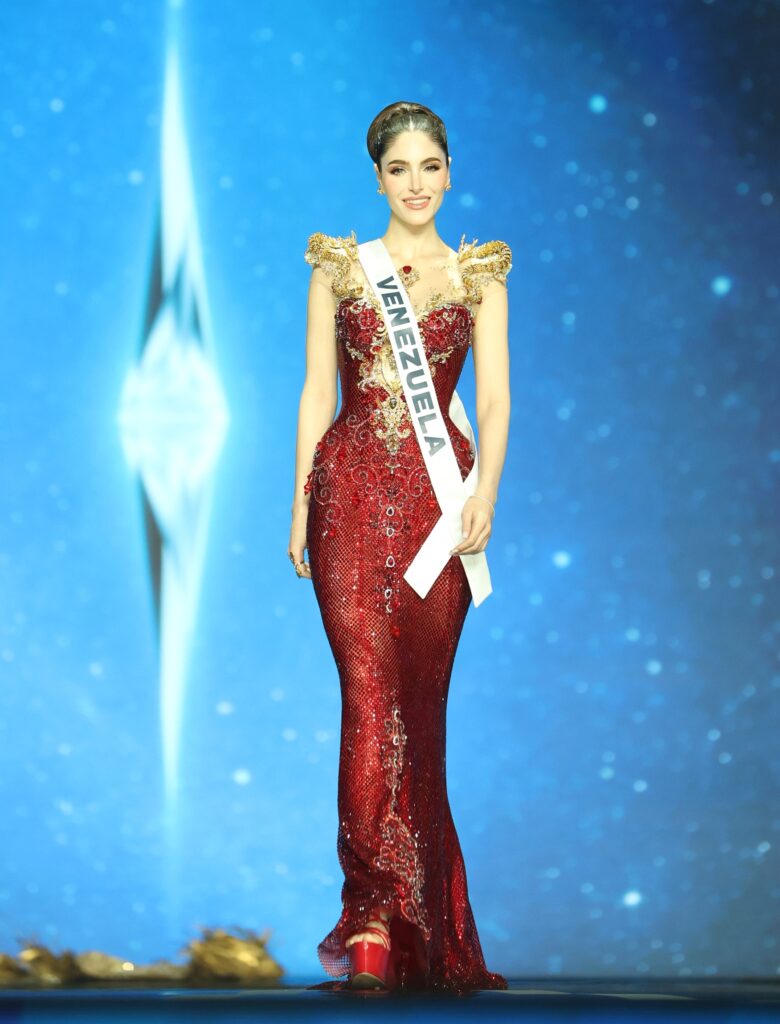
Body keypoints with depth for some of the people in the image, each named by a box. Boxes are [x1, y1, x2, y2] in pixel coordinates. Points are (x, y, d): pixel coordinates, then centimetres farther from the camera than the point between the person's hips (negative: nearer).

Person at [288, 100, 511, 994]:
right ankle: (379, 918, -9)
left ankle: (386, 922, 10)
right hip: (352, 491, 0)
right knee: (371, 696, -9)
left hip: (438, 496, 0)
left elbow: (494, 395, 4)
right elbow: (316, 392, 9)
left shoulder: (479, 274, 11)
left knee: (418, 703, 0)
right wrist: (300, 507, 3)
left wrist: (486, 489, -13)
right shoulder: (337, 268, 11)